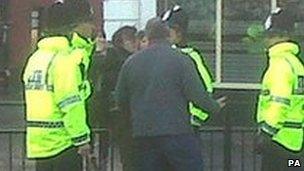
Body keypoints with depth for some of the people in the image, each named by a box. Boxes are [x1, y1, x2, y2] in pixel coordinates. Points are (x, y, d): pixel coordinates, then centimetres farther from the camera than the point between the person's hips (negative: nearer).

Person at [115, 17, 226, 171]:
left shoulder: (130, 63, 6)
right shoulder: (181, 60, -5)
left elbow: (120, 100, 12)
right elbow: (197, 94, -8)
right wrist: (216, 107, 11)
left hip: (142, 134, 4)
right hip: (178, 133, -3)